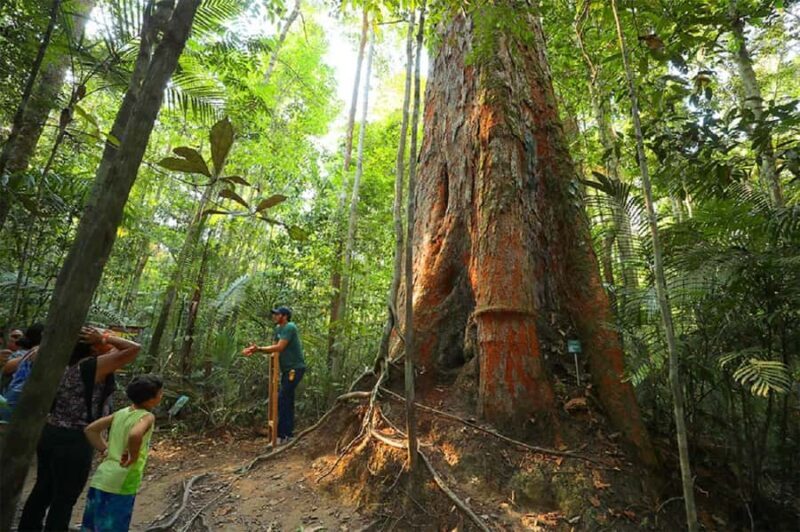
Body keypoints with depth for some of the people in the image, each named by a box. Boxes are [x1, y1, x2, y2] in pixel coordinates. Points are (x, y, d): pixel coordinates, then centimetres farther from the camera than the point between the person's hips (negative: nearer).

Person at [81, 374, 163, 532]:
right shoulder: (147, 417, -16)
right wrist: (133, 457, -19)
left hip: (100, 479, 7)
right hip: (121, 485, -7)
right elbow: (135, 435, -36)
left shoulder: (121, 413, 8)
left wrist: (105, 449, 12)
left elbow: (90, 429, 12)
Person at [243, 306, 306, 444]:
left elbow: (279, 348, -24)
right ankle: (288, 433, 22)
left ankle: (282, 435, -6)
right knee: (287, 400, 13)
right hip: (287, 369, 10)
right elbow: (274, 348, 6)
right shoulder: (278, 328, 12)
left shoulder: (289, 327, -16)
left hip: (295, 369, -9)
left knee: (282, 399, -11)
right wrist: (255, 350, -6)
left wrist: (259, 349, -24)